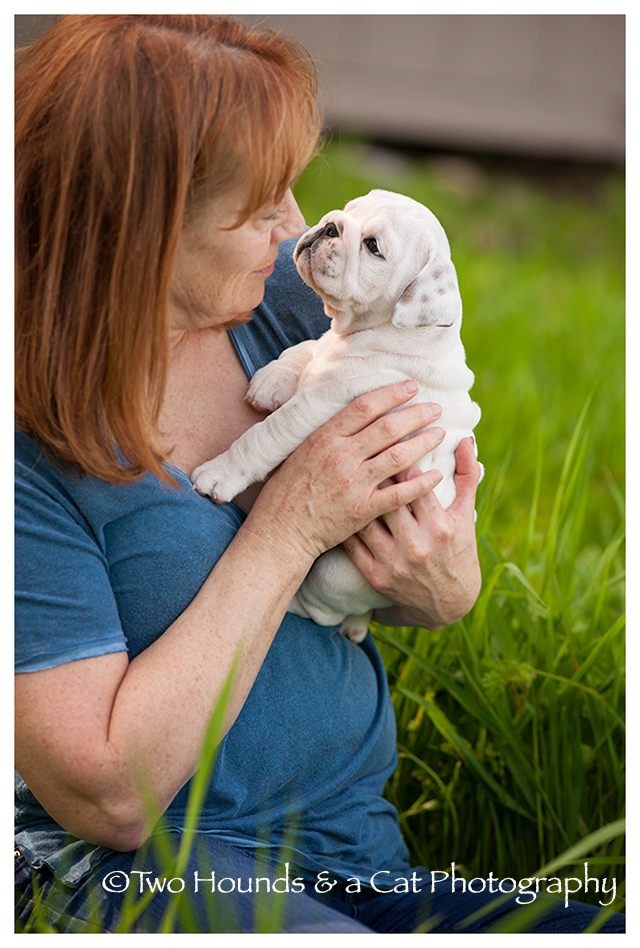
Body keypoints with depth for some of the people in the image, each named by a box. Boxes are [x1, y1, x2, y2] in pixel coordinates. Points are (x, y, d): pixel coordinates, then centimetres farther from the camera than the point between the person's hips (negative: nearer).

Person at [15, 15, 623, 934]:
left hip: (365, 856, 6)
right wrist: (289, 529, -21)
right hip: (139, 869, -5)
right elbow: (108, 798, -21)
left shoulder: (287, 299, 0)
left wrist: (444, 585, -12)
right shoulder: (32, 449, -19)